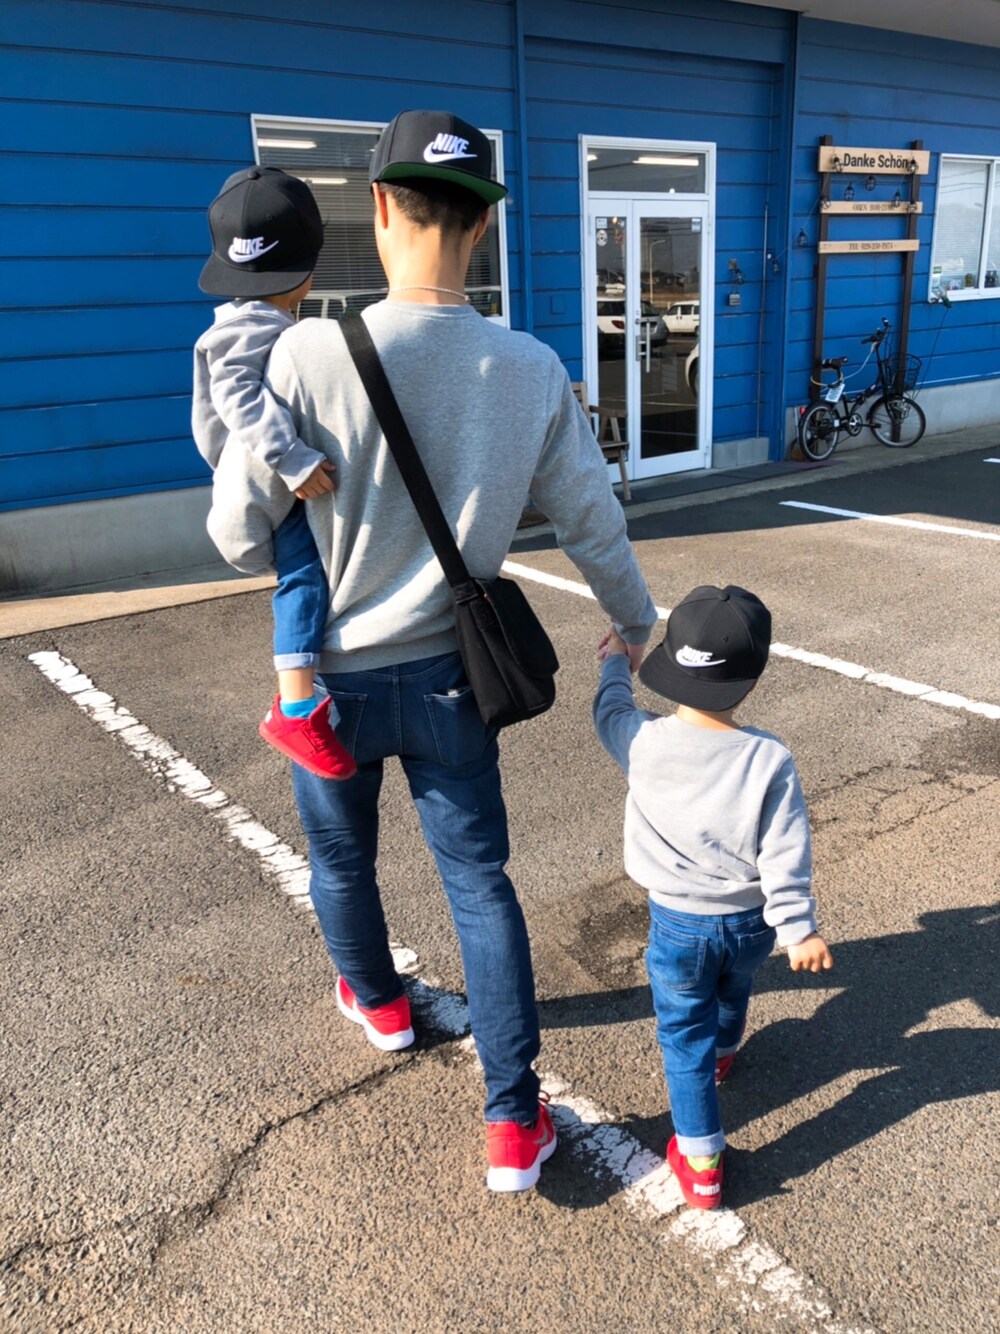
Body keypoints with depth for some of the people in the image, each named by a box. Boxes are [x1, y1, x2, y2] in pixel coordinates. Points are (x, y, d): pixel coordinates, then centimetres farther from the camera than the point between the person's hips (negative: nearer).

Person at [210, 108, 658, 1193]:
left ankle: (378, 1003, 52)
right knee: (479, 882, 14)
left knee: (341, 861, 25)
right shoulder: (532, 370, -10)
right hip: (449, 675, 2)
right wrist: (638, 626, 17)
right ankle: (514, 1122, 18)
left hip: (330, 676, -1)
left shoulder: (310, 352, -20)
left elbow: (243, 530, -12)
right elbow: (594, 525, 0)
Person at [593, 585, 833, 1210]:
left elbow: (612, 713, 4)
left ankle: (701, 1163, 20)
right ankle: (723, 1051, 64)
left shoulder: (646, 742, -20)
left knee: (684, 1035, 16)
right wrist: (799, 929, -2)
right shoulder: (771, 759, -22)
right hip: (752, 922, 2)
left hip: (679, 924, -2)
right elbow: (786, 856, -16)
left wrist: (615, 664, 23)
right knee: (733, 989, 34)